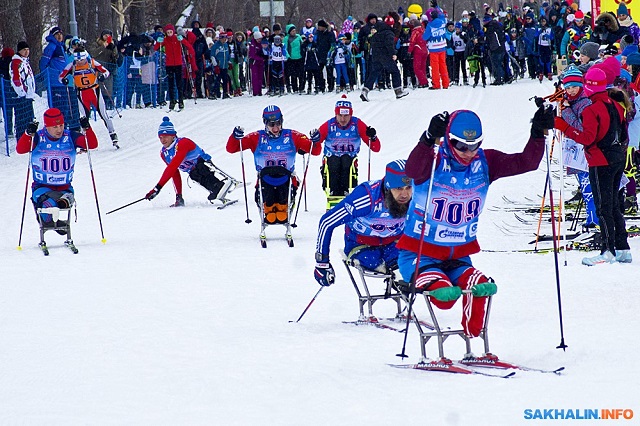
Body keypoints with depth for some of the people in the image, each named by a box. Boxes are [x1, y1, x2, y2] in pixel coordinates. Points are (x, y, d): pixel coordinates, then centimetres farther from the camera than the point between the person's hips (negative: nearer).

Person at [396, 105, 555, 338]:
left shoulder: (485, 163, 0)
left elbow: (526, 162, -7)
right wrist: (429, 139, -55)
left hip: (459, 257, 4)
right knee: (444, 296, -30)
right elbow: (412, 169, -38)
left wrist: (538, 134, -24)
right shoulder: (433, 163, -15)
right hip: (419, 255, -4)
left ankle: (473, 339, -8)